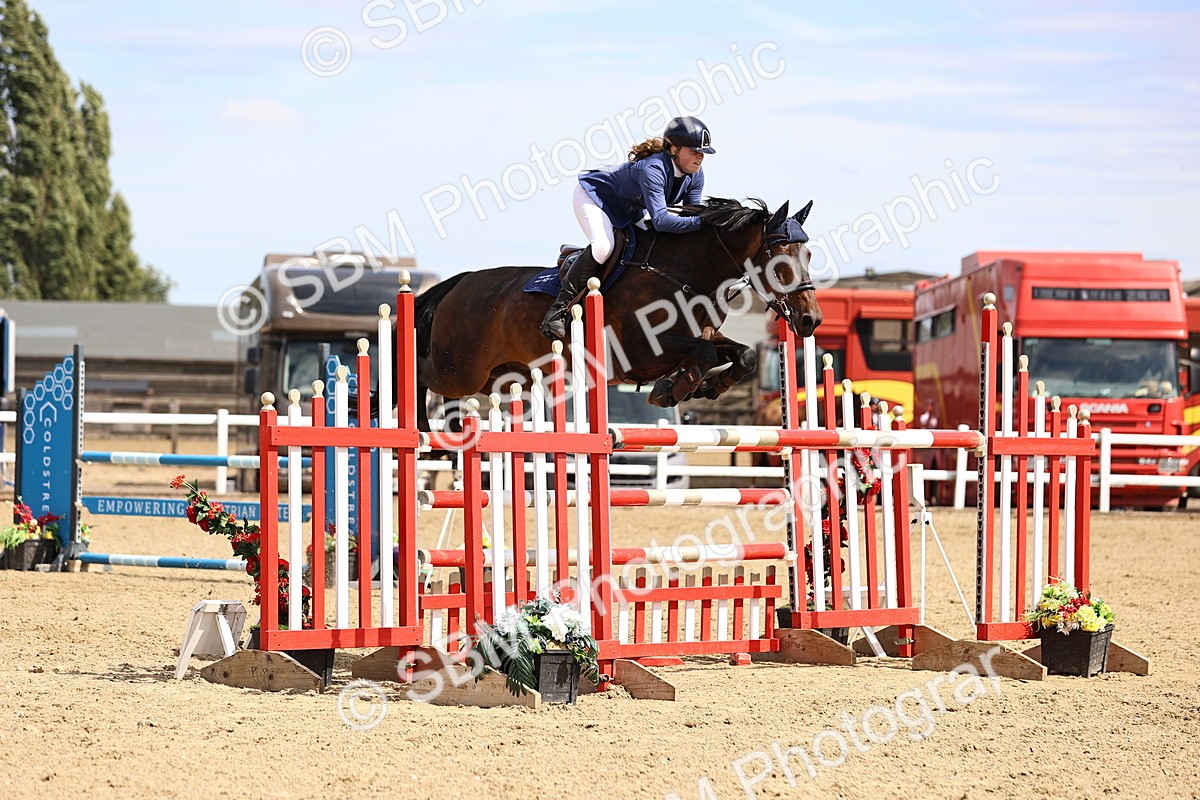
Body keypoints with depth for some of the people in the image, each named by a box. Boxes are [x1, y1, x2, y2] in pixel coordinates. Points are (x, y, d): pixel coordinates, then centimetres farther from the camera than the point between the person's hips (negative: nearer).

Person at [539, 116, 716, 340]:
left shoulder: (695, 175, -14)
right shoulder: (653, 169, -40)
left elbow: (690, 213, -9)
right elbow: (660, 220, -49)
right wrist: (702, 221, -53)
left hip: (630, 211, 9)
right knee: (603, 246, -32)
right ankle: (559, 308, -25)